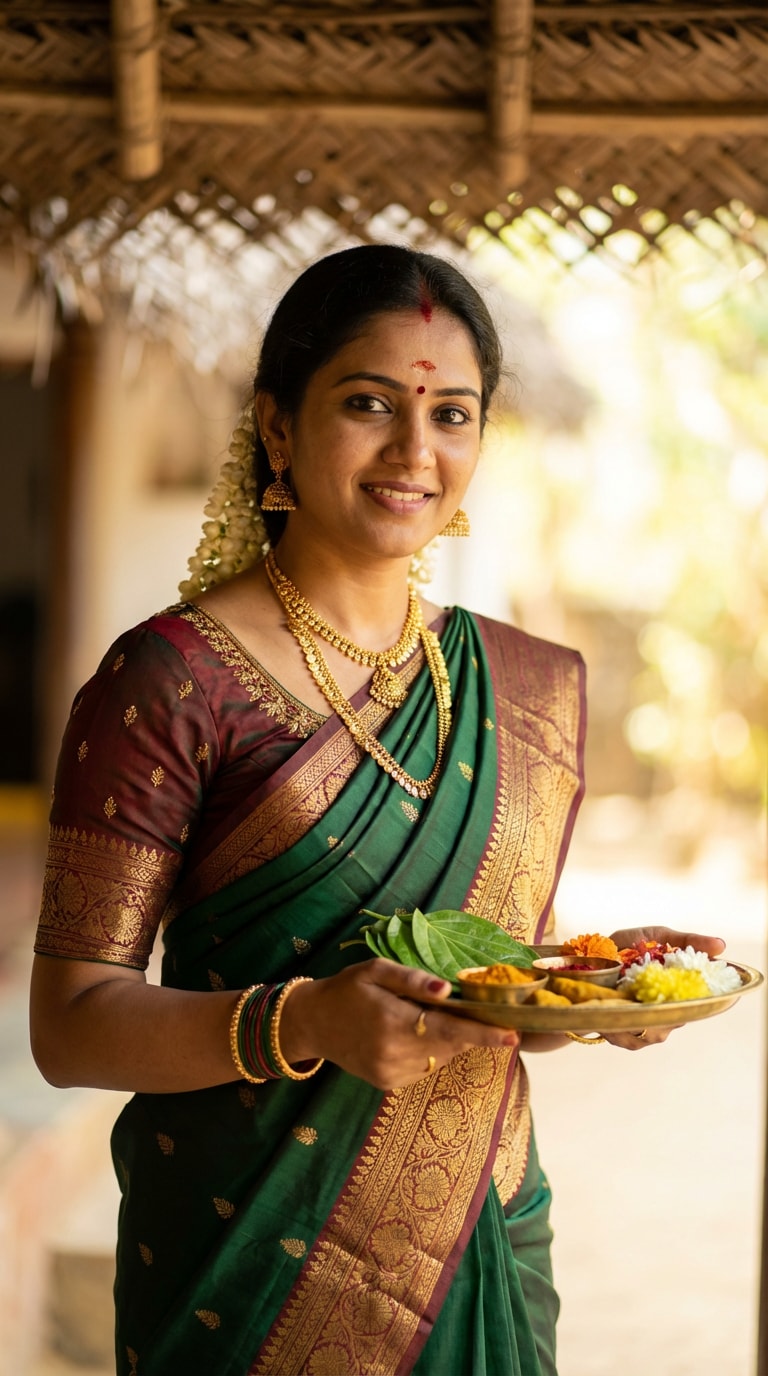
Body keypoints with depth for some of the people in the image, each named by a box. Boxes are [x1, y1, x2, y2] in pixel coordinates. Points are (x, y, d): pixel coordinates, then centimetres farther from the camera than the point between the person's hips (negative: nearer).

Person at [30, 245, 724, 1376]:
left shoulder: (539, 688, 5)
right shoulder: (171, 680, -13)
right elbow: (68, 1024, -14)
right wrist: (306, 1024, -30)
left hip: (488, 1252, 5)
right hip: (254, 1275, -5)